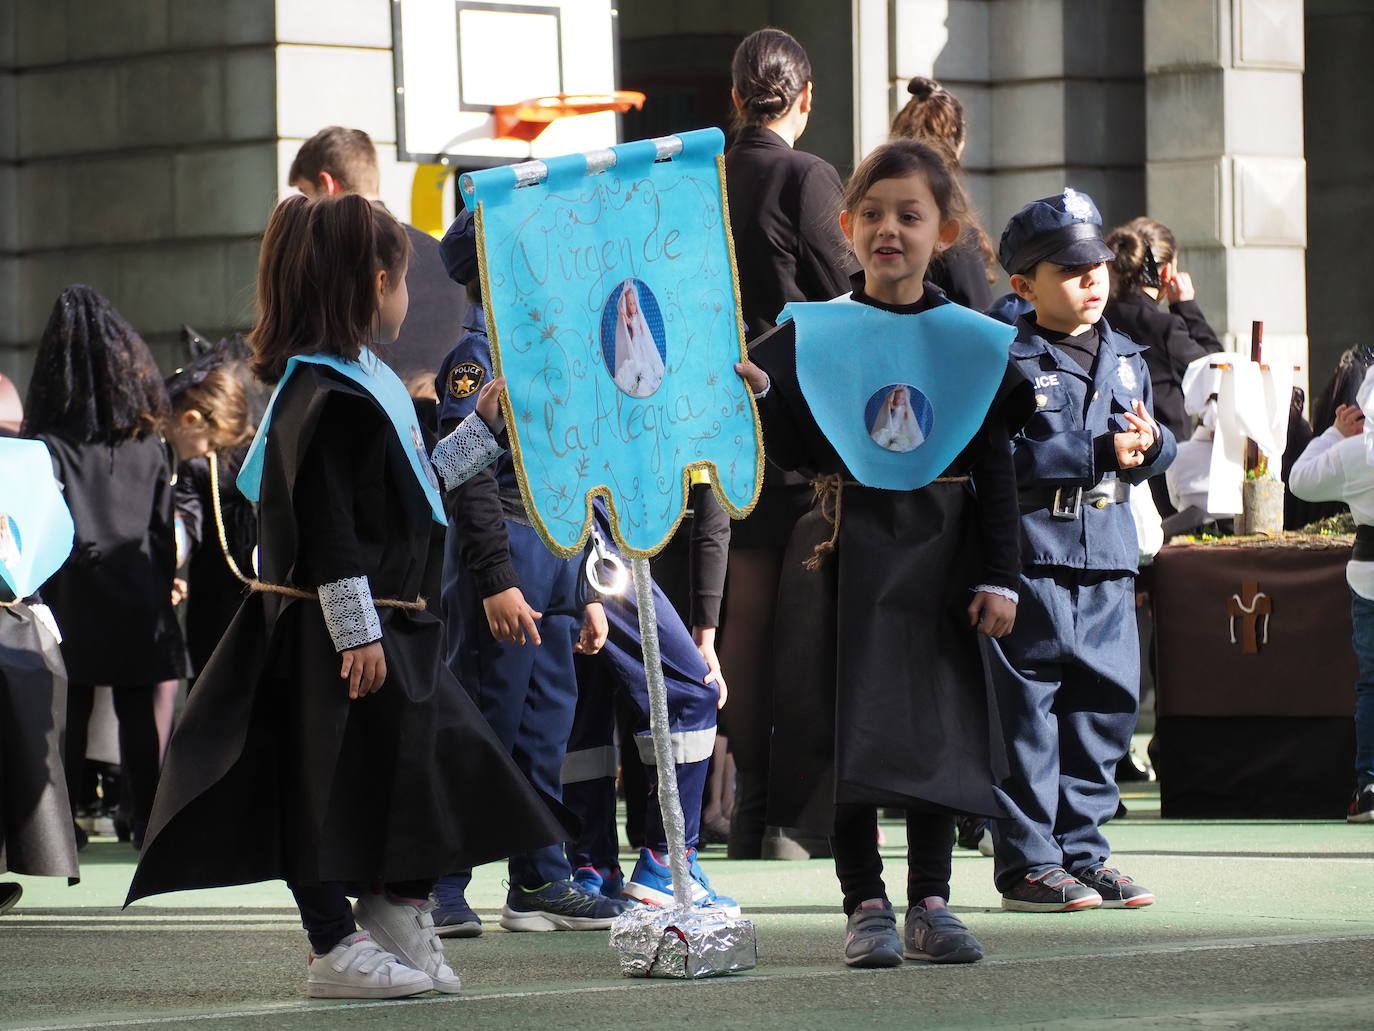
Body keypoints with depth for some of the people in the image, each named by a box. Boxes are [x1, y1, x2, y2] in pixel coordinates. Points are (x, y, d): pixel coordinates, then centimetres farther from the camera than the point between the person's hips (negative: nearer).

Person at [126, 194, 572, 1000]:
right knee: (326, 783, -3)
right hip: (324, 629, -10)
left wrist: (484, 427, 28)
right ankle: (336, 949, 3)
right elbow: (323, 523, -22)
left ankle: (401, 931, 20)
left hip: (385, 623, 10)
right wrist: (355, 630, -24)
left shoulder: (368, 382, 14)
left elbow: (412, 486, 26)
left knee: (429, 766, 12)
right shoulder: (325, 393, -18)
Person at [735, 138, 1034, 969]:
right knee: (851, 723, -1)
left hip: (940, 556, 1)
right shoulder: (812, 332, 1)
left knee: (938, 724, 4)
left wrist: (998, 577, -1)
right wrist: (759, 398, -22)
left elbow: (996, 468, 4)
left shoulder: (973, 340, 4)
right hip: (848, 550, -1)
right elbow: (794, 449, -2)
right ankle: (866, 906, 6)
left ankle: (930, 903, 13)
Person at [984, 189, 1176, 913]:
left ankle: (1081, 851, 17)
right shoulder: (1006, 361, -7)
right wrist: (1098, 453, -18)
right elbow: (997, 455, -17)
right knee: (1027, 713, -3)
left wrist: (1150, 443, -5)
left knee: (1104, 705, 8)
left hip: (1108, 559, 7)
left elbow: (1154, 452, 19)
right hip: (1033, 552, -7)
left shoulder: (1125, 359, 16)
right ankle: (1027, 863, 1)